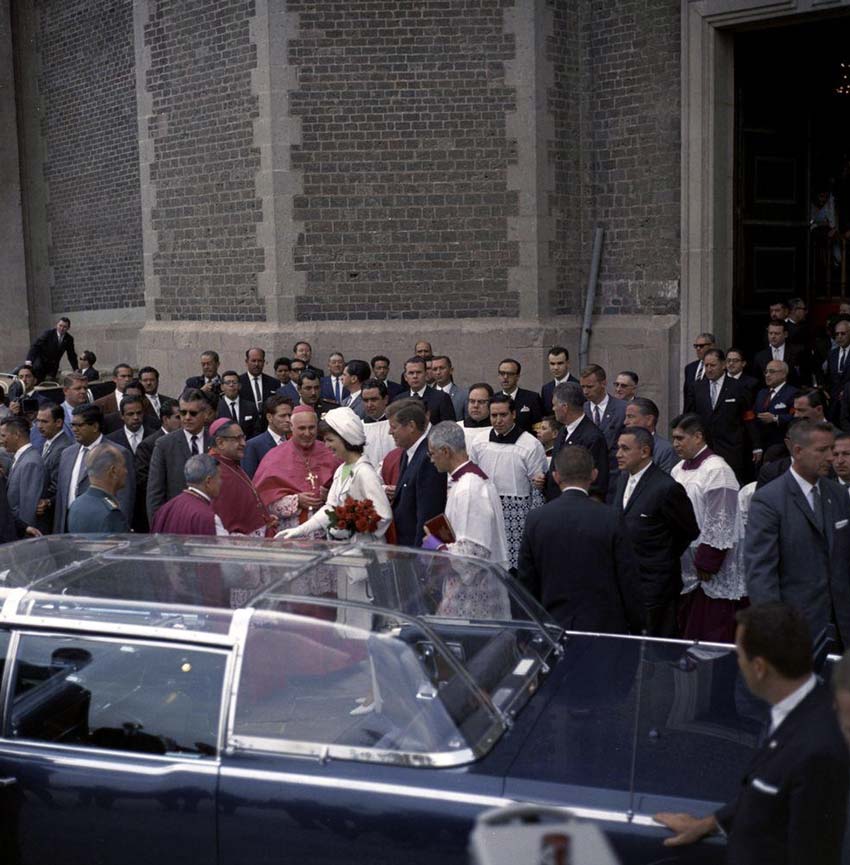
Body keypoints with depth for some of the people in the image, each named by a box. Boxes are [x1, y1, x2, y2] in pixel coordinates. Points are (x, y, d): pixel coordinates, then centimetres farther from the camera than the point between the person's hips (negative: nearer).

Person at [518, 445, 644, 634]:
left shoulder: (536, 519, -2)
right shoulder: (609, 518, -9)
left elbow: (526, 582, 4)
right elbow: (629, 580, -5)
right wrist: (636, 628, 8)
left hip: (554, 628, 2)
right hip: (605, 626, -2)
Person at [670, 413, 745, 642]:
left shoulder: (716, 470, -14)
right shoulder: (679, 470, 11)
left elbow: (719, 524, -17)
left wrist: (706, 564, -16)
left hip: (714, 574, -8)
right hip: (686, 569, 8)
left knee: (715, 638, -2)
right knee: (688, 633, 13)